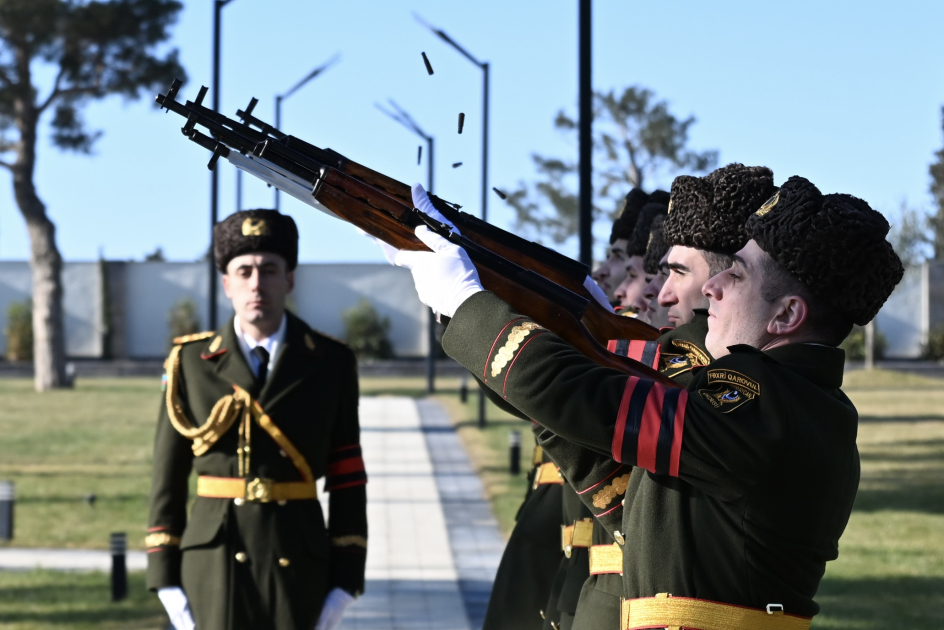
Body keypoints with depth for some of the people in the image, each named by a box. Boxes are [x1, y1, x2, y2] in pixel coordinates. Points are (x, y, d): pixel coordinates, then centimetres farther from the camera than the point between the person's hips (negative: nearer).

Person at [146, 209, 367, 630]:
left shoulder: (331, 364, 3)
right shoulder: (191, 362, 3)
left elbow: (348, 480, 4)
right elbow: (167, 478, 5)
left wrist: (345, 578, -1)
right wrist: (165, 576, 0)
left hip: (298, 563, 1)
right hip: (214, 561, 0)